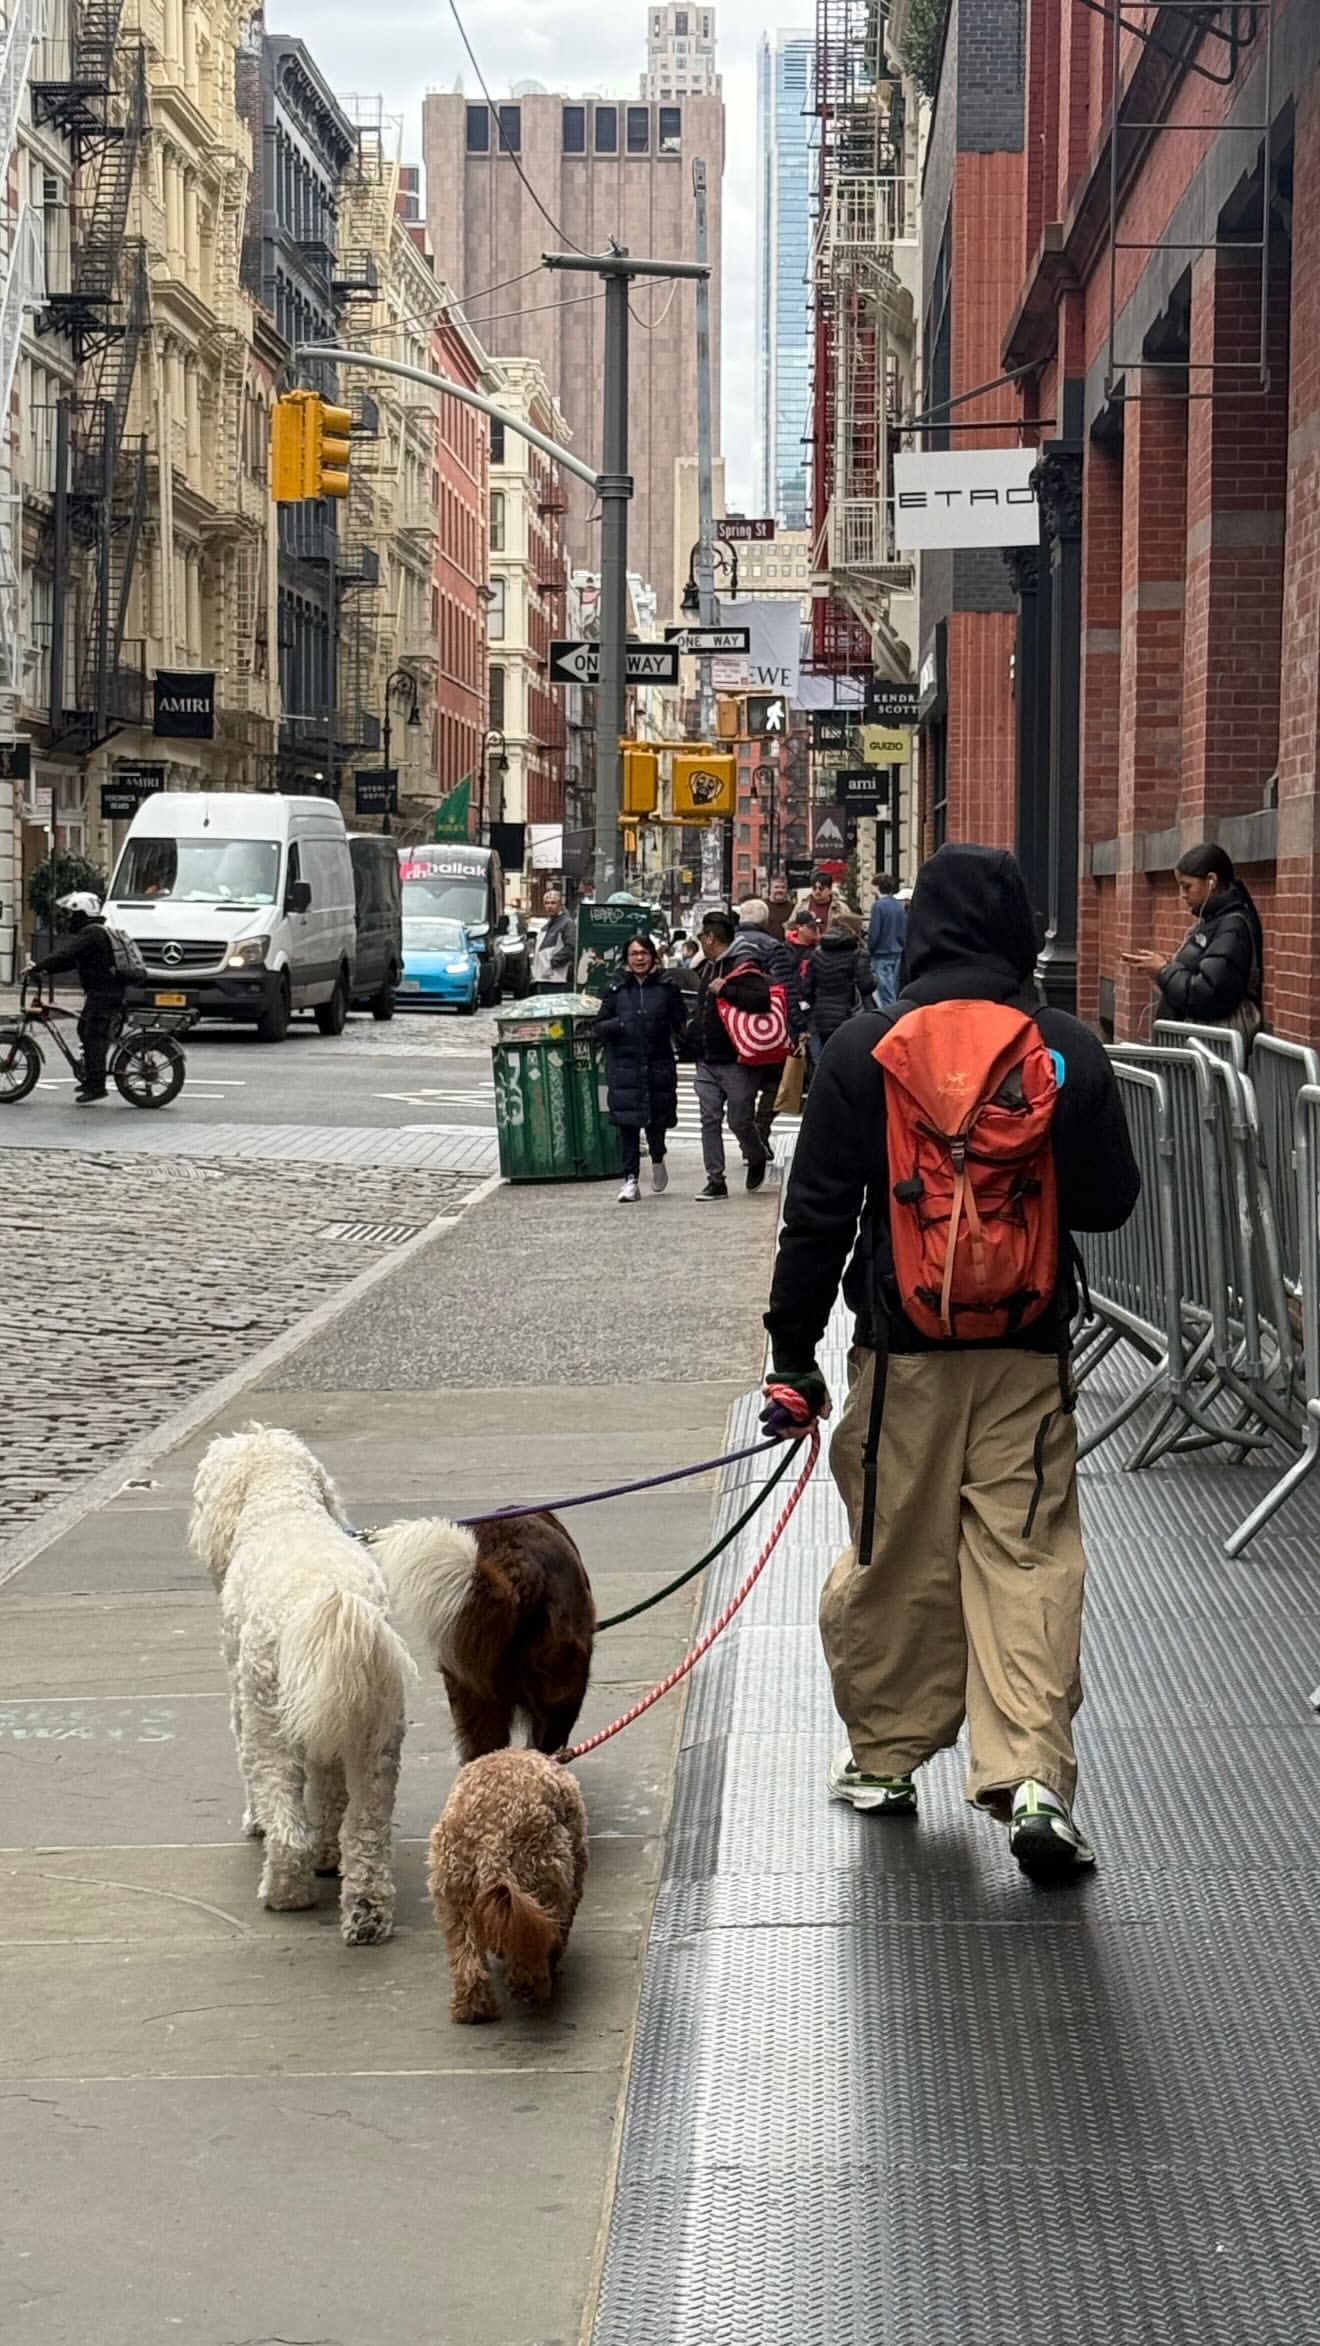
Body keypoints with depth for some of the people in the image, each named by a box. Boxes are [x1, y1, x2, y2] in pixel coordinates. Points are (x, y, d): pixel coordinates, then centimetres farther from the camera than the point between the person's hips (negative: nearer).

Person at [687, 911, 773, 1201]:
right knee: (710, 1120, 2)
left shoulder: (742, 968, -13)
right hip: (707, 1062, 8)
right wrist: (694, 1027, 21)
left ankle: (757, 1157, 28)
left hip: (736, 1062, -8)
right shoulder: (708, 968, 16)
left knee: (740, 1120, -1)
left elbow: (763, 999, -29)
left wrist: (726, 990, -27)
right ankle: (715, 1180, 4)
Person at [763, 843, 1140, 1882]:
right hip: (1031, 1352, 0)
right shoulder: (1070, 1051, -3)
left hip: (903, 1349, 0)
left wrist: (794, 1347, 3)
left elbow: (818, 1213, -4)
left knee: (894, 1555, 12)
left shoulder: (864, 1051, -4)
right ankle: (1032, 1776, -10)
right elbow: (1112, 1201, 4)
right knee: (1029, 1555, 1)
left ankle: (884, 1757, 26)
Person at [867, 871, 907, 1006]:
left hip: (882, 955, -7)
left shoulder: (879, 905, -13)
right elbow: (904, 932, 10)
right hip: (897, 954, 7)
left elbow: (874, 934, -15)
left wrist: (869, 949, -1)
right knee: (893, 993, 14)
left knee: (885, 996, -6)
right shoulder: (900, 906, 6)